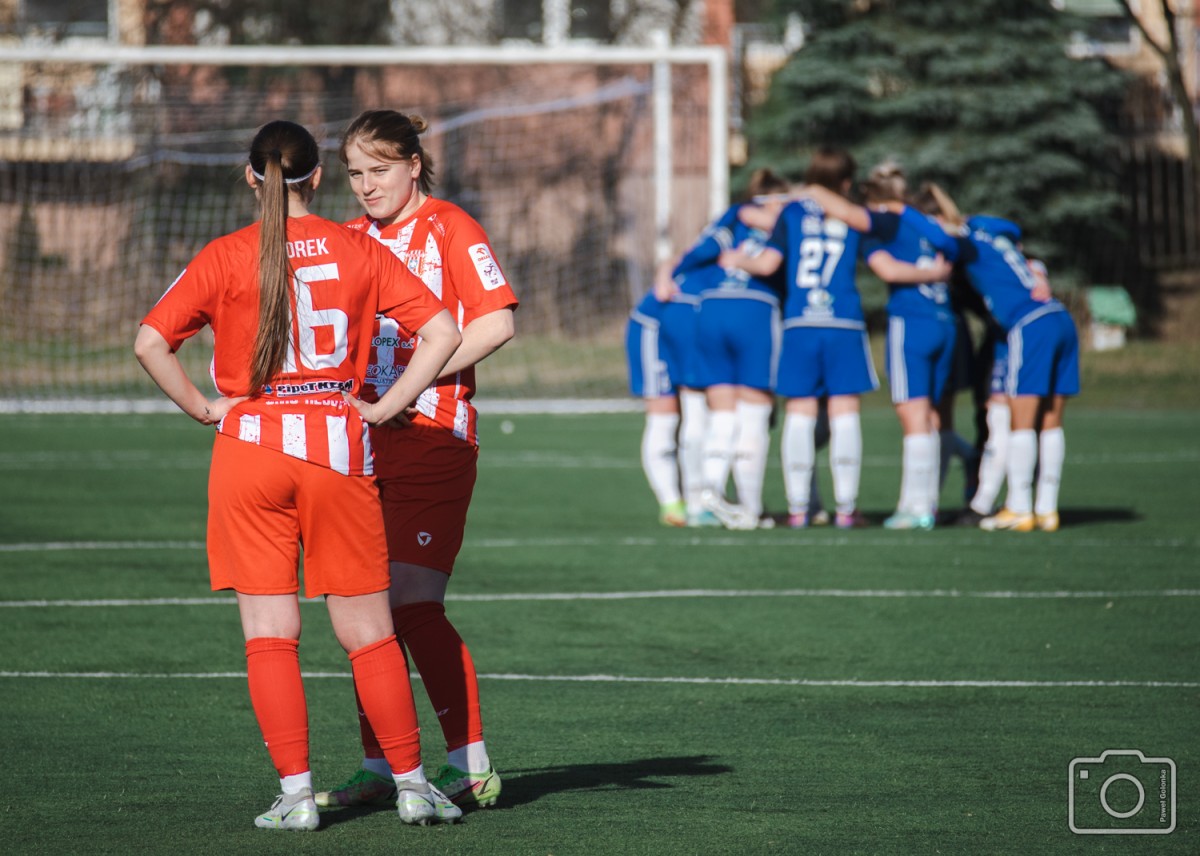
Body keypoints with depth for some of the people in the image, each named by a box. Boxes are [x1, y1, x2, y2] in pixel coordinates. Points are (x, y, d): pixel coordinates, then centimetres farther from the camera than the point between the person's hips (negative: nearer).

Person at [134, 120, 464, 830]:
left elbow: (151, 343, -9)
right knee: (369, 632, 8)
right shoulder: (357, 251, 2)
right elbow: (442, 331, -3)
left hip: (251, 445, -1)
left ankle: (296, 793, -1)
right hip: (340, 447, 1)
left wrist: (204, 407, 0)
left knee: (270, 633, 3)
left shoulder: (225, 258, -2)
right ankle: (412, 785, 11)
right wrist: (383, 407, 1)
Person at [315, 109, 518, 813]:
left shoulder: (451, 229, -4)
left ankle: (472, 766, -4)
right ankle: (379, 767, 10)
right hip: (361, 438, 7)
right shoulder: (353, 240, 16)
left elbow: (497, 320, -13)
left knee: (414, 601, -11)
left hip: (432, 436, -7)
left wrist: (412, 383, -15)